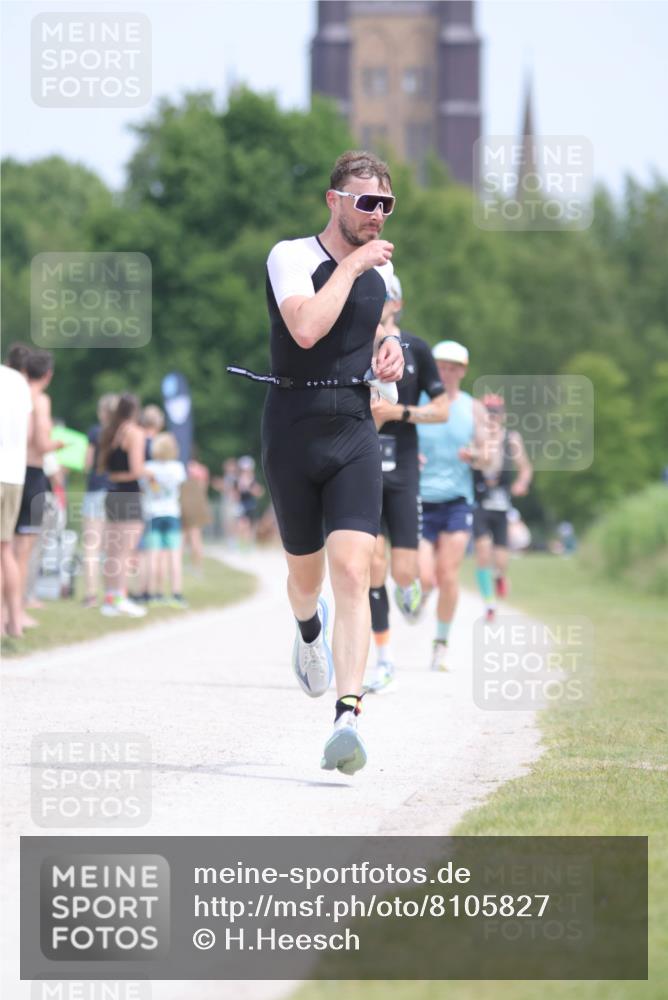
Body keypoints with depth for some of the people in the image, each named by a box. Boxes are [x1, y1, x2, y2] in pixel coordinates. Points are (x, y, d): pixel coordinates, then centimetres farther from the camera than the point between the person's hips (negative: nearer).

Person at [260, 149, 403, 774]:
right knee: (305, 572, 13)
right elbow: (306, 329, -26)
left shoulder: (380, 267, 11)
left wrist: (390, 349, 11)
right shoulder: (290, 257, -8)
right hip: (293, 430, -3)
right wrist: (352, 263, -19)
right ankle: (309, 634, 52)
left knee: (352, 571, -15)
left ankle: (346, 721, -24)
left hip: (355, 431, 3)